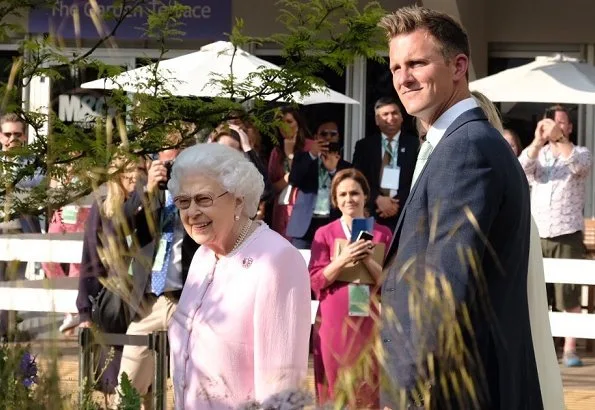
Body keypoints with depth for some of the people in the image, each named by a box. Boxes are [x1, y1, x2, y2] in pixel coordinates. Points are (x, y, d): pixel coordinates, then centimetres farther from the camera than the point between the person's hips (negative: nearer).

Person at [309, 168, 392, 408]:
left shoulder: (383, 234, 6)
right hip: (335, 320, -1)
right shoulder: (325, 234, 3)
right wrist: (343, 259, -17)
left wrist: (369, 261, -14)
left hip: (369, 321, 1)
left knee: (368, 388, 2)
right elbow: (316, 281, -3)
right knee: (336, 387, 3)